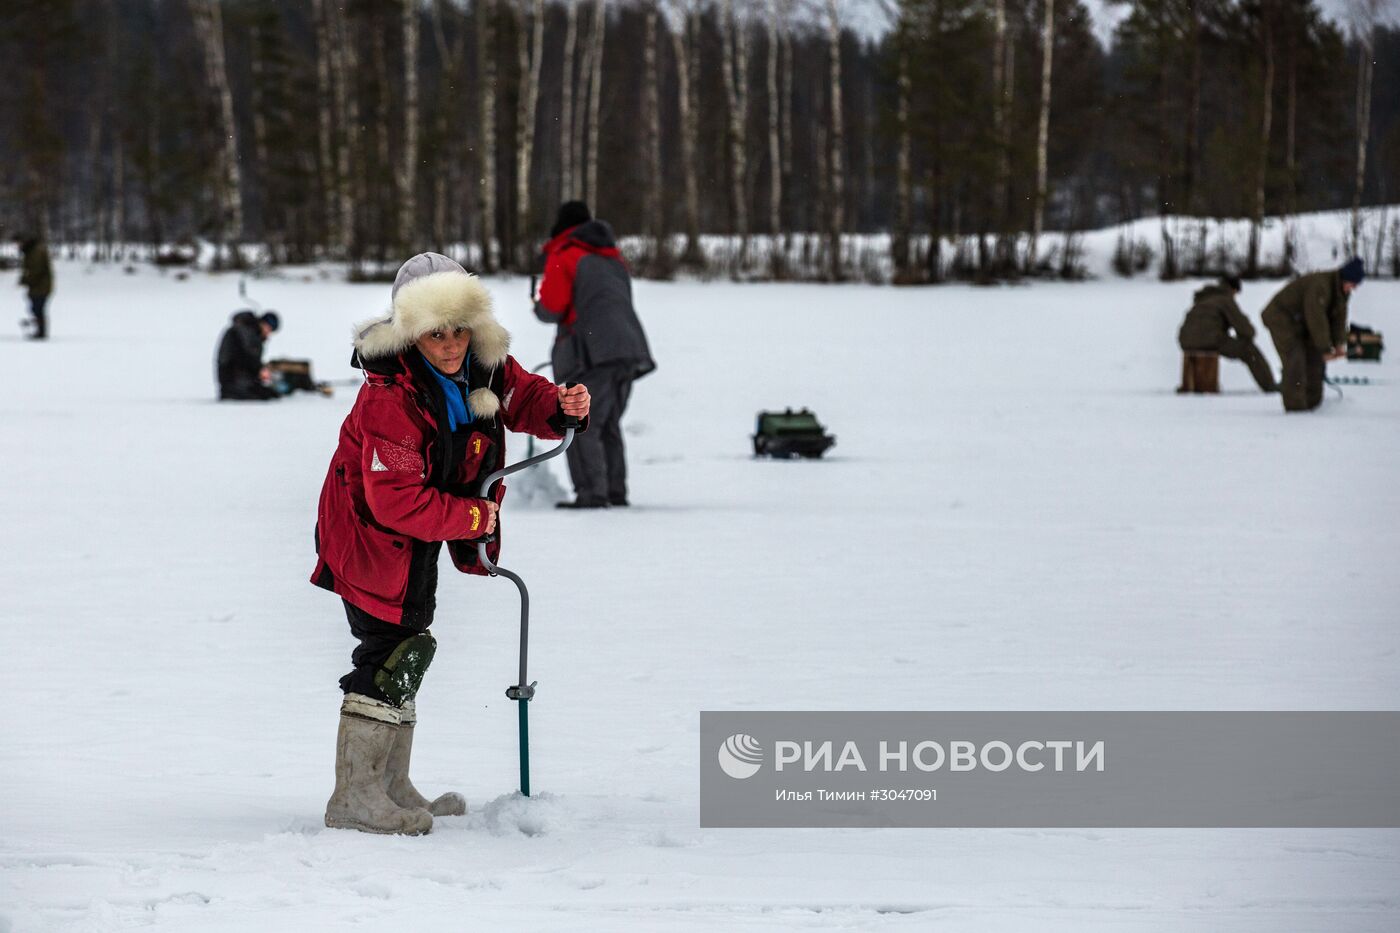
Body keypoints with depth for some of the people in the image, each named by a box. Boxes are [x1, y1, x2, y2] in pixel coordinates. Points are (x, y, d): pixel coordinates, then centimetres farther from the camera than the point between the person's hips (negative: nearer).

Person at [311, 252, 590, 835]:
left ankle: (392, 787, 30)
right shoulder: (389, 397, -32)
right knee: (393, 647, -15)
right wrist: (473, 518, -26)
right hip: (370, 531, -9)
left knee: (407, 649, 17)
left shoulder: (484, 369, -9)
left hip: (421, 533, 9)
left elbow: (524, 399, 10)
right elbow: (397, 501, -33)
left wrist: (563, 409, -13)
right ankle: (355, 798, -11)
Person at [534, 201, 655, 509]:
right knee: (608, 425, 18)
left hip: (593, 354, -8)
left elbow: (551, 309, -6)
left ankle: (592, 493, -17)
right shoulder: (613, 258, 23)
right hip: (629, 346, 8)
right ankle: (616, 491, 17)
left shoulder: (562, 256, -1)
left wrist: (539, 305, 16)